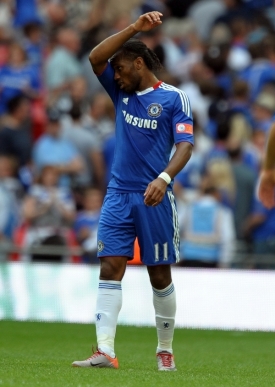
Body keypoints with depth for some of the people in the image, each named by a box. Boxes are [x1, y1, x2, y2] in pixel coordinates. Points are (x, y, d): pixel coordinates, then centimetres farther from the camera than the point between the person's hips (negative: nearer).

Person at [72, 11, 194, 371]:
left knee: (160, 274, 4)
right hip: (119, 195, 4)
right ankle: (105, 351, -14)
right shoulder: (121, 92, 12)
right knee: (110, 269, -8)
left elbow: (185, 145, -11)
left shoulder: (174, 98, -2)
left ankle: (166, 349, 18)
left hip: (154, 198, -4)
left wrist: (164, 178, -28)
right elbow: (95, 58, 0)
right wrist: (134, 28, -9)